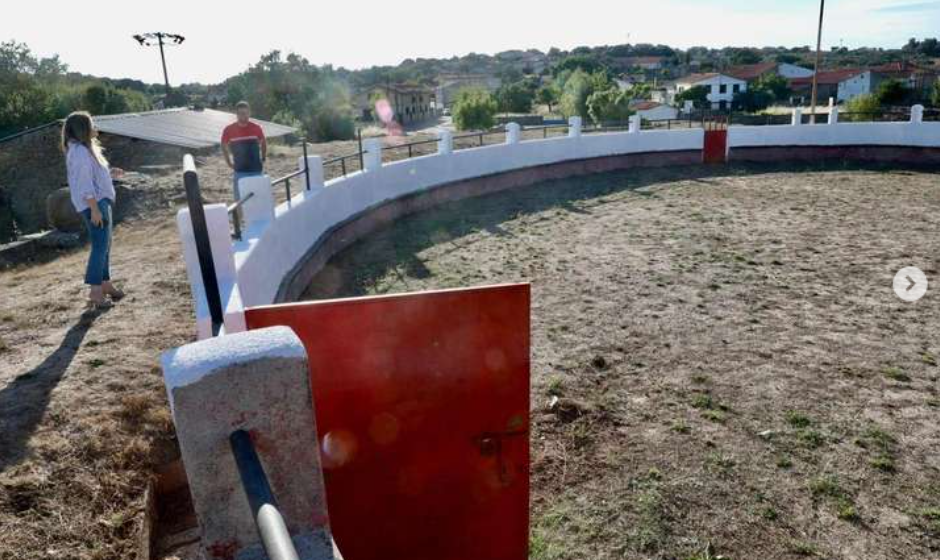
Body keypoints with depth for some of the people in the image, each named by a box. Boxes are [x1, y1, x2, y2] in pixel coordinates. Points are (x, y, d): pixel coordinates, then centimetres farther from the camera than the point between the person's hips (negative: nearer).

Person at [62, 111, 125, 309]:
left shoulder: (85, 149, 17)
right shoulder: (80, 151, -16)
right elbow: (84, 184, -21)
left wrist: (111, 173, 13)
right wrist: (94, 209, -23)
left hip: (101, 202, 11)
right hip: (94, 204, -11)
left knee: (104, 246, 16)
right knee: (100, 247, -11)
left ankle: (105, 285, 27)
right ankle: (95, 293, -10)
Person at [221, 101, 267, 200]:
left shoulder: (256, 128, -5)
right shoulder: (229, 130, -7)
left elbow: (263, 143, 13)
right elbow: (224, 146, 10)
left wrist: (263, 159, 11)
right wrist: (229, 162, 7)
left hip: (256, 170, 1)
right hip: (239, 172, 0)